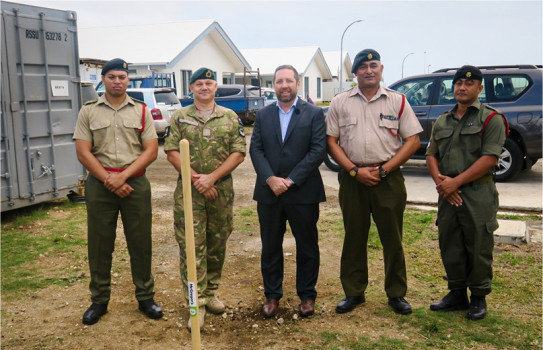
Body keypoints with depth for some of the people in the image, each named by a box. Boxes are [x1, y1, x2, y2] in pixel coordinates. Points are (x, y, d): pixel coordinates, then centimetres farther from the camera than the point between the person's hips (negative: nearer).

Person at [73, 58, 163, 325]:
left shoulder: (141, 111, 5)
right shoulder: (88, 111, 4)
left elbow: (151, 151, -2)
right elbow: (83, 153, -2)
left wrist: (122, 176, -12)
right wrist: (108, 179, -11)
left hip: (135, 183, 0)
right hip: (99, 184, 0)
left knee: (140, 242, 5)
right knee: (99, 244, 7)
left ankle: (145, 298, 18)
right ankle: (99, 301, 20)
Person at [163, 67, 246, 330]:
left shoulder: (230, 117, 6)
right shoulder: (180, 117, 6)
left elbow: (238, 152, -1)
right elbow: (171, 150, -1)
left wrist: (212, 177, -12)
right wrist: (195, 178, -13)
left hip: (222, 189, 2)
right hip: (189, 190, -1)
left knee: (217, 244, 10)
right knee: (191, 246, -4)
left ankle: (210, 293, 26)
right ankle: (196, 304, 1)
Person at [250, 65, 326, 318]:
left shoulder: (314, 114, 0)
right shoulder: (263, 115, 10)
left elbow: (318, 150, -8)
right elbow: (255, 149, 3)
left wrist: (290, 180, -14)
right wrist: (270, 179, -13)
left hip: (303, 192, -2)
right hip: (269, 192, 3)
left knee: (307, 246, 8)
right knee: (270, 247, 10)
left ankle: (307, 296, 23)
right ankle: (272, 295, 23)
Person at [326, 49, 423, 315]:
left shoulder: (397, 101, 4)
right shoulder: (340, 102, 6)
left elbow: (413, 140, 1)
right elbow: (331, 141, 3)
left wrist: (384, 170, -8)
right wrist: (355, 171, -9)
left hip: (388, 178, -1)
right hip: (352, 179, 1)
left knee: (392, 238, 5)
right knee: (354, 237, 9)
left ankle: (396, 294, 20)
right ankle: (353, 292, 22)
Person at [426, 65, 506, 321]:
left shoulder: (490, 118, -3)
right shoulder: (442, 121, 15)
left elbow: (489, 158, -13)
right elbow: (431, 155, 12)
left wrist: (456, 182, -17)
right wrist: (440, 180, -8)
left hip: (478, 194, -5)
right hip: (447, 194, 5)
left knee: (478, 249, 3)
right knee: (450, 247, 11)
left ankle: (478, 298, 19)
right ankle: (456, 294, 25)